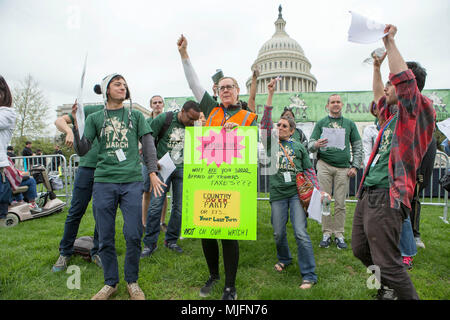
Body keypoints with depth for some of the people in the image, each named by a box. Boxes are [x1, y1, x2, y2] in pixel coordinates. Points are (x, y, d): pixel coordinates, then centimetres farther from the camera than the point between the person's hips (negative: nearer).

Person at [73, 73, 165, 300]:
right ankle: (110, 283, 25)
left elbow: (148, 143, 8)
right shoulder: (95, 118, 11)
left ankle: (132, 281, 20)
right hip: (104, 181, 1)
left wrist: (152, 172, -2)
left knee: (133, 236, 0)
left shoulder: (135, 115, 11)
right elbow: (82, 151, 6)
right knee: (105, 237, 7)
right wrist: (76, 124, -7)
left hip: (132, 181, 0)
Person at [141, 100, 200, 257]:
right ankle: (150, 243, 7)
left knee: (179, 206, 4)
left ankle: (171, 240, 21)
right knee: (155, 205, -6)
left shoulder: (194, 126, 4)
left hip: (182, 169, 3)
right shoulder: (164, 118, -7)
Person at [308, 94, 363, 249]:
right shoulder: (321, 123, 10)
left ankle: (339, 234, 13)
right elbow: (310, 145, 3)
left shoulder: (349, 124, 13)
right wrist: (316, 145, -21)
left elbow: (358, 146, 13)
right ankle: (326, 233, 10)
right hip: (324, 165, -1)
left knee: (340, 203, 2)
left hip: (343, 167, 1)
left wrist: (355, 166, 3)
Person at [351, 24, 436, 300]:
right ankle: (388, 290, 42)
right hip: (367, 194, 10)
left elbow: (403, 79, -24)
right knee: (361, 251, 20)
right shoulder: (392, 114, 17)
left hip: (387, 197, -9)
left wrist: (390, 41, -14)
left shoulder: (419, 112, -7)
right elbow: (379, 97, 38)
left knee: (388, 264, -6)